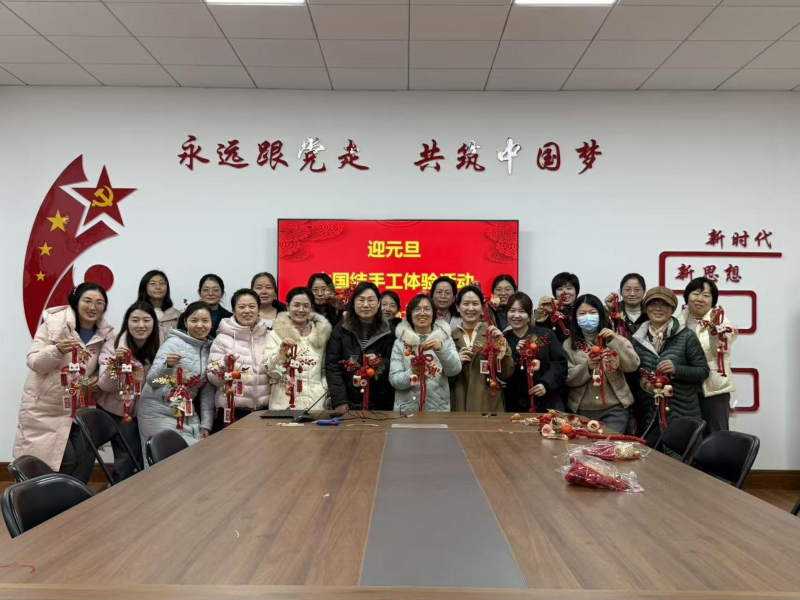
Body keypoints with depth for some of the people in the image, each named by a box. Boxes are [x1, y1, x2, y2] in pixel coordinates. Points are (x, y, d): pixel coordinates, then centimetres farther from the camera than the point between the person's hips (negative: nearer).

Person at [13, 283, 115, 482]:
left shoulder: (105, 334, -1)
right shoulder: (54, 323, -12)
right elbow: (33, 362, -13)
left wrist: (99, 378, -10)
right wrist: (58, 350, -33)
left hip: (79, 408, 4)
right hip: (45, 407, -4)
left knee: (85, 458, -3)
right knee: (66, 459, -7)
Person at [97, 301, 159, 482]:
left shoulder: (159, 347, -5)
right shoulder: (112, 346, -14)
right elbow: (105, 386, -21)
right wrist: (116, 362, -37)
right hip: (117, 411, -3)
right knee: (128, 458, -6)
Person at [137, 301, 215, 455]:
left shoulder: (210, 349, 4)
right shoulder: (173, 343, -11)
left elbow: (208, 391, 6)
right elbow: (152, 380, -16)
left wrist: (206, 424, 0)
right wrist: (167, 365, -35)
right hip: (159, 412, -5)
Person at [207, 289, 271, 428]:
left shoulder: (269, 337, 5)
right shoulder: (223, 338, -4)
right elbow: (213, 379, -5)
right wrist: (224, 365, -23)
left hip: (264, 410, 3)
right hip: (231, 411, -3)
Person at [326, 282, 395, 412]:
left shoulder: (388, 332, 2)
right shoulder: (340, 329, 1)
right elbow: (332, 366, -5)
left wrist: (382, 364, -16)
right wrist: (340, 402, -14)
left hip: (379, 404, 1)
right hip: (349, 403, 0)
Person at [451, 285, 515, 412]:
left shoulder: (493, 333, 2)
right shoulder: (451, 335, 5)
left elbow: (506, 374, -1)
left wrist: (501, 344, -12)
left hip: (488, 405, -1)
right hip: (458, 405, 1)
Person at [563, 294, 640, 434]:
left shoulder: (615, 339, 3)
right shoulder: (569, 344, 3)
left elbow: (633, 366, -9)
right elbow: (568, 379, -4)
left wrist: (614, 341, -19)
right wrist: (587, 366, -21)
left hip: (614, 409, -1)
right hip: (581, 410, 1)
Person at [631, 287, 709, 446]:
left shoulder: (686, 336, -3)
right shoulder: (637, 339, 7)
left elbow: (703, 372, -1)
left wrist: (677, 369, -19)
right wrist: (632, 415, 11)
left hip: (681, 415, -3)